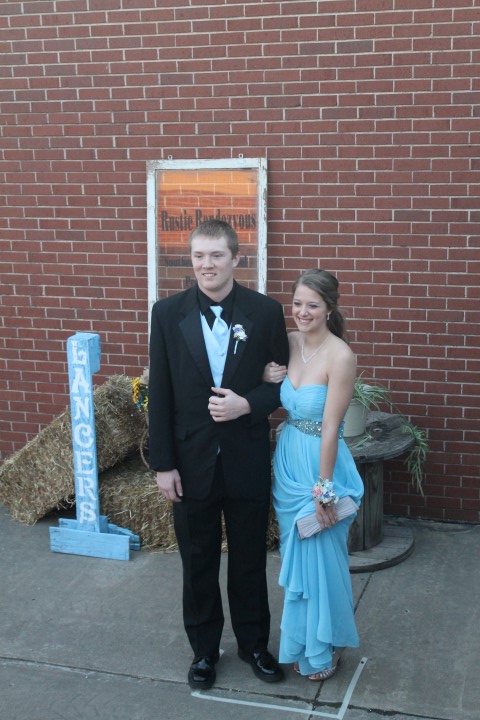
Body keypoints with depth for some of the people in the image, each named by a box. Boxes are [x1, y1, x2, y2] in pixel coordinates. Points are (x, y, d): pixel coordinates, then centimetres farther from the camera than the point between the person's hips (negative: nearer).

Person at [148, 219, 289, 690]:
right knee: (198, 564, 15)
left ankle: (253, 644, 36)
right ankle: (204, 649, 35)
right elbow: (159, 395, -4)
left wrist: (247, 404, -18)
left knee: (249, 561, 16)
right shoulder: (168, 313, -5)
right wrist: (163, 464, -6)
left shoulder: (265, 311, -7)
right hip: (192, 462, 1)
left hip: (248, 461, 0)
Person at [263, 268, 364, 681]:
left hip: (321, 464, -6)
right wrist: (267, 379, -11)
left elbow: (330, 427, -20)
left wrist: (323, 489, -17)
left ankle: (324, 649, 31)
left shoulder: (340, 356, -19)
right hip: (288, 461, 6)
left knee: (320, 557, 9)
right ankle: (299, 642, 39)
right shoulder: (289, 343, -1)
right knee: (295, 557, 19)